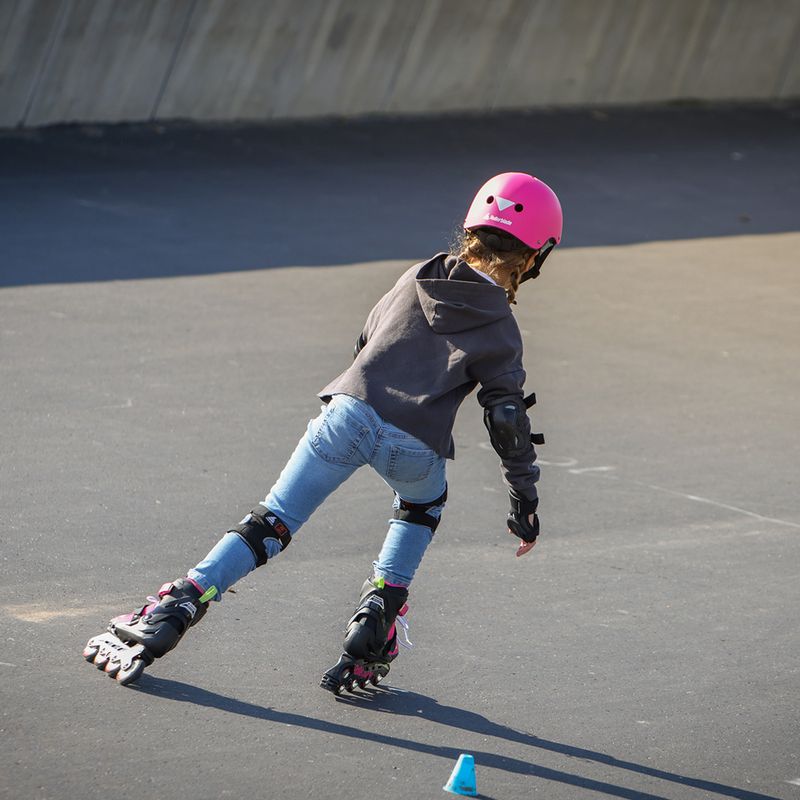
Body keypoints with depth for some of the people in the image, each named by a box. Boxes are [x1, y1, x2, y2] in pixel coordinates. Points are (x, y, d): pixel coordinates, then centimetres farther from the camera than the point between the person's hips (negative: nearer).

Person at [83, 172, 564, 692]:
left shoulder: (416, 280, 21)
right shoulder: (500, 328, 11)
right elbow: (507, 417, 7)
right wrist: (525, 502, 13)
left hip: (351, 411, 2)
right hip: (416, 444, -2)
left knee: (268, 527, 5)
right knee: (423, 504, 32)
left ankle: (174, 611, -5)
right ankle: (376, 620, 19)